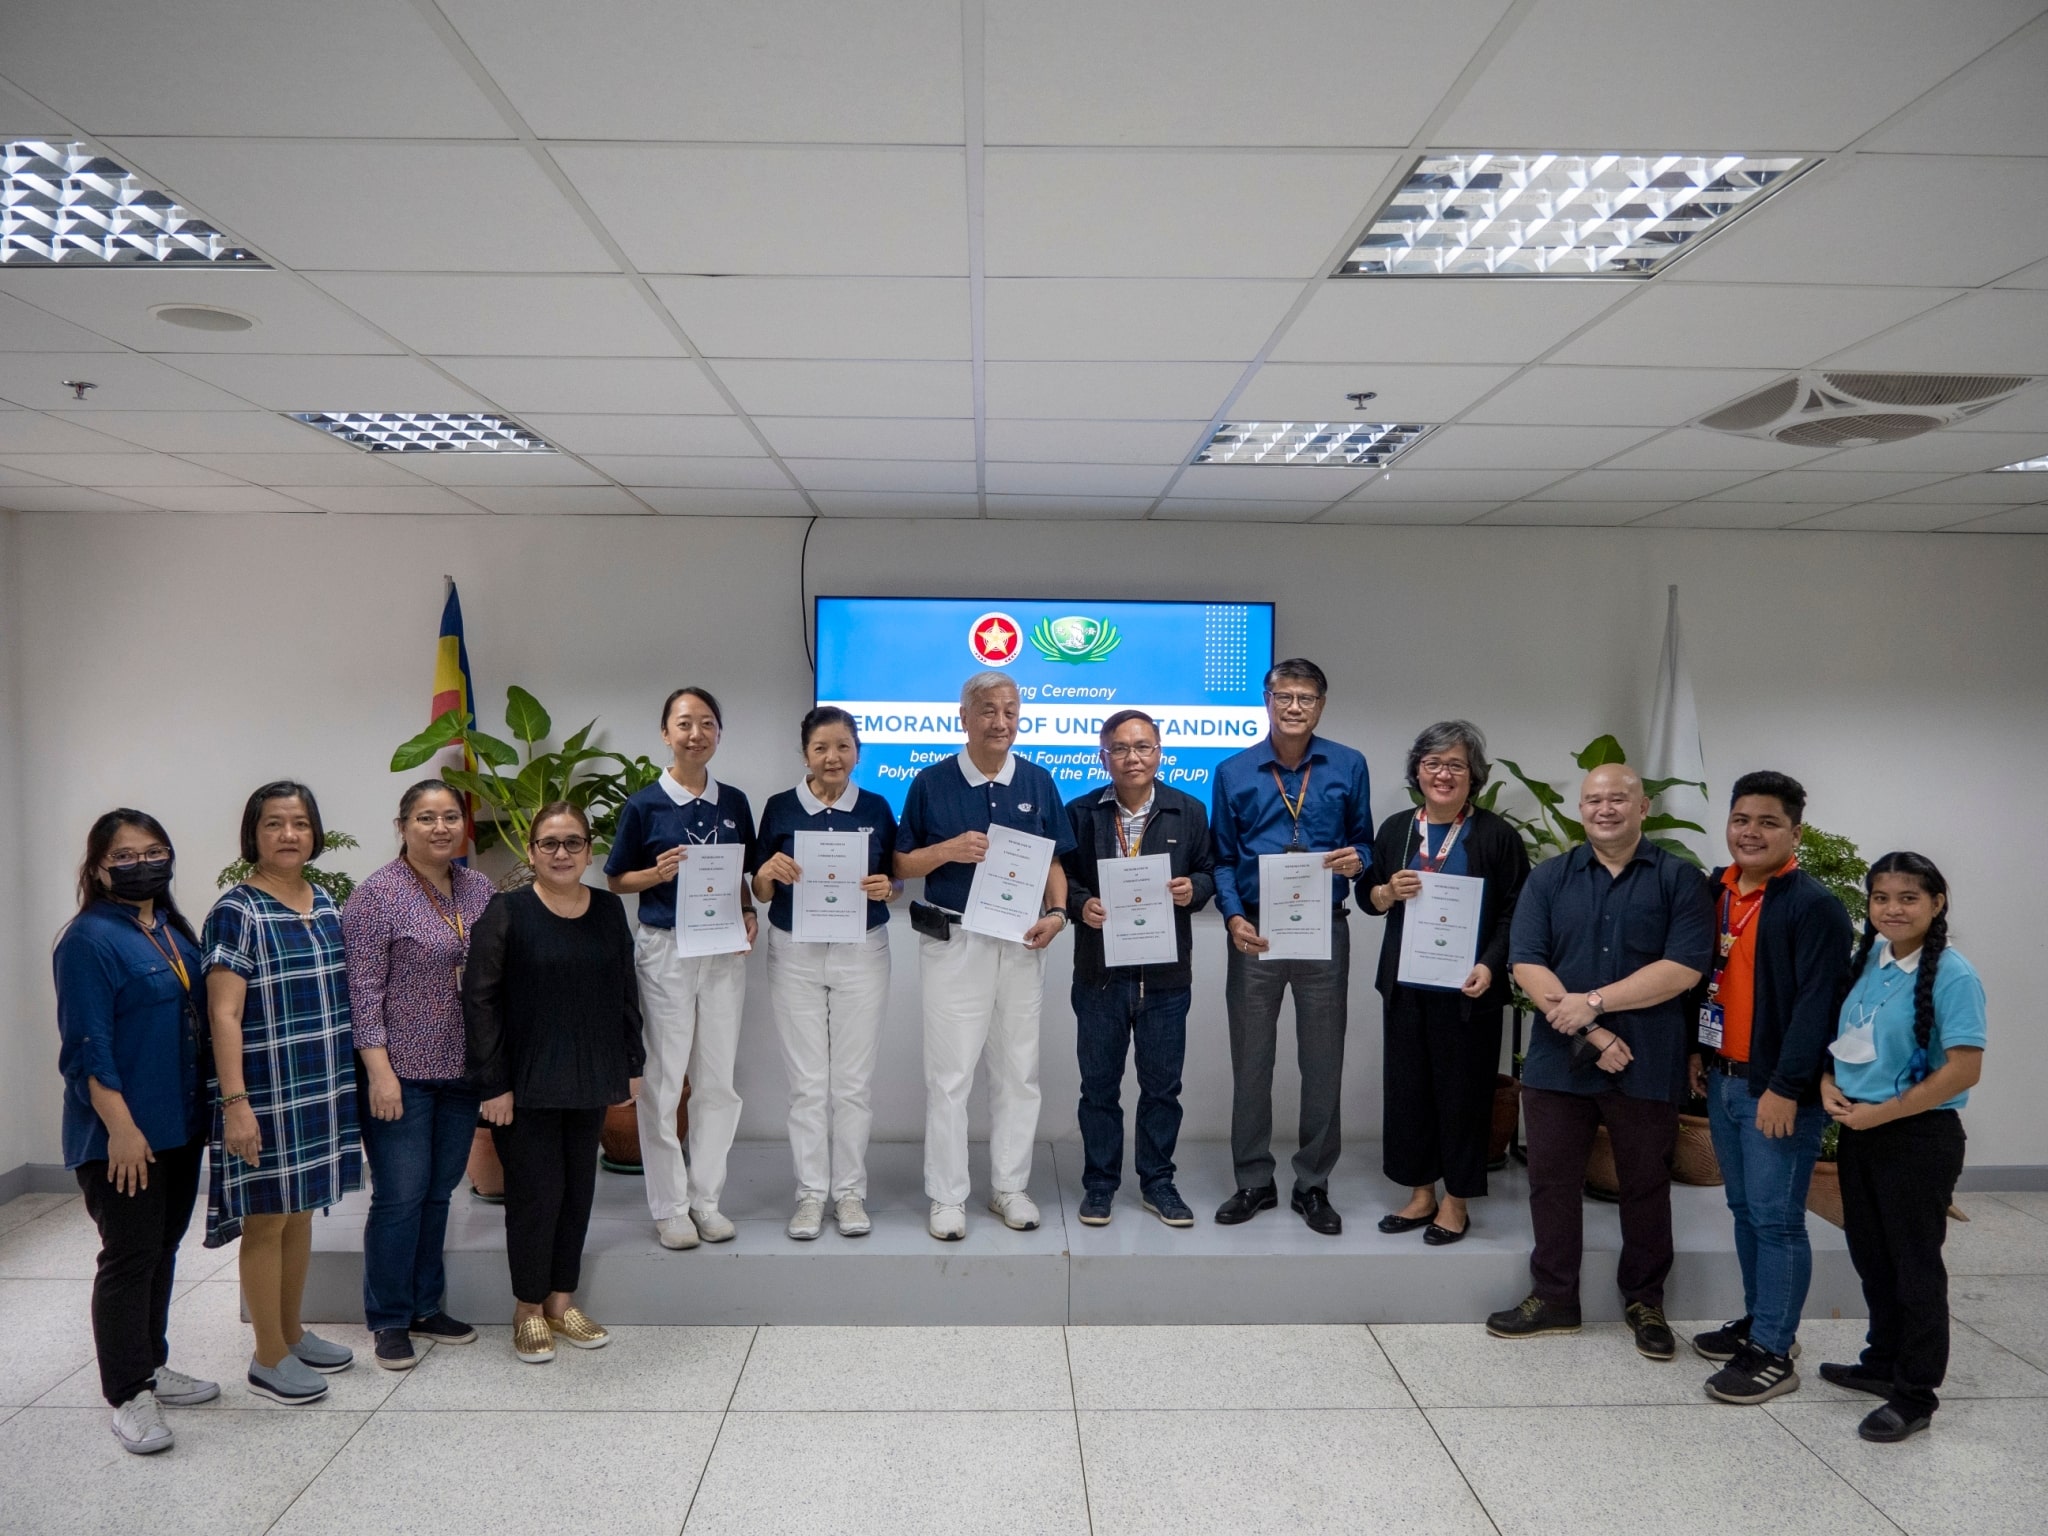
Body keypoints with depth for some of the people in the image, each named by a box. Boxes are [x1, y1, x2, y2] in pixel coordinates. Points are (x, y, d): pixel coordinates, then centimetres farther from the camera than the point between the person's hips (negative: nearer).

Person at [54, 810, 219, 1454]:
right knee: (130, 1256, 0)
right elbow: (87, 1046, -17)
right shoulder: (91, 939, -12)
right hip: (123, 1134, -8)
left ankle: (152, 1366, 29)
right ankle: (129, 1395, 11)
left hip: (180, 1127, 8)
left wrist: (206, 1109, 17)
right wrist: (120, 1126, -21)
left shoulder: (174, 931, 11)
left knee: (163, 1249, 16)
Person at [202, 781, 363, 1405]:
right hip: (267, 1093, -7)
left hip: (325, 1089, 7)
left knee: (301, 1213, 17)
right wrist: (235, 1102, -21)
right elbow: (224, 1015, -16)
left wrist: (357, 1079, 15)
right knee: (266, 1221, 4)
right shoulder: (237, 912, -12)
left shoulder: (325, 903, 9)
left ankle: (292, 1334, 32)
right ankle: (268, 1359, 17)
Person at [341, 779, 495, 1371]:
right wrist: (380, 1071, -17)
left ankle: (426, 1307, 27)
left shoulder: (479, 889, 7)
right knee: (401, 1195, 0)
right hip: (402, 1071, -5)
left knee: (439, 1192, 14)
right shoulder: (377, 894, -10)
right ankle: (389, 1321, 15)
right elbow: (362, 990, -13)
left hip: (462, 1070, 6)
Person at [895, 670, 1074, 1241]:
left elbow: (1055, 861, 10)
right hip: (953, 942, -3)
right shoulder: (932, 783, -2)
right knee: (949, 1072, 0)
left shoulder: (1037, 782, 5)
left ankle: (1010, 1186, 23)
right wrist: (950, 849, -16)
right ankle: (946, 1196, 11)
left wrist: (1056, 913, -7)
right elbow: (903, 865, 2)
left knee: (1018, 1071, 10)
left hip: (1022, 942, 3)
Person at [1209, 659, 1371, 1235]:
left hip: (1324, 930, 0)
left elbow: (1363, 839, 10)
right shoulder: (1233, 772, 3)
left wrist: (1357, 859, -13)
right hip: (1255, 933, 0)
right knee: (1250, 1062, 7)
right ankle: (1254, 1181, 20)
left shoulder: (1348, 767, 3)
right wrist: (1234, 917, -8)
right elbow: (1222, 858, 6)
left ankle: (1313, 1185, 19)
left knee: (1323, 1063, 6)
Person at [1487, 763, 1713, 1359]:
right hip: (1557, 1061, 2)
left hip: (1646, 1065, -2)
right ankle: (1553, 1298, 25)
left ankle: (1645, 1303, 29)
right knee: (1552, 1180, 10)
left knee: (1645, 1186, 11)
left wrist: (1594, 1002, -16)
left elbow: (1682, 969, -12)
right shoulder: (1549, 878, 5)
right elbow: (1526, 964, -4)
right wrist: (1587, 1033, -14)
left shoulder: (1679, 880, -1)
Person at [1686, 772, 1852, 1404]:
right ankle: (1758, 1319, 30)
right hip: (1723, 1080, 7)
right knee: (1744, 1210, 16)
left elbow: (1817, 1003, -18)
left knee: (1776, 1220, -1)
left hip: (1778, 1090, -7)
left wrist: (1786, 1087, -20)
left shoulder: (1814, 906, -13)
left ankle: (1773, 1353, 7)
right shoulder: (1716, 892, 10)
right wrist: (1698, 1049, 15)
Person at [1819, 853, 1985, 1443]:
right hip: (1857, 1130, 7)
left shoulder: (1952, 975, -16)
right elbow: (1840, 1036, 16)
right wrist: (1829, 1083, -3)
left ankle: (1915, 1395, 19)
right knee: (1871, 1255, 19)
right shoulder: (1867, 961, 4)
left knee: (1915, 1264, 6)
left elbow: (1964, 1069, -20)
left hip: (1920, 1137, -7)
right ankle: (1883, 1363, 37)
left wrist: (1880, 1113, -18)